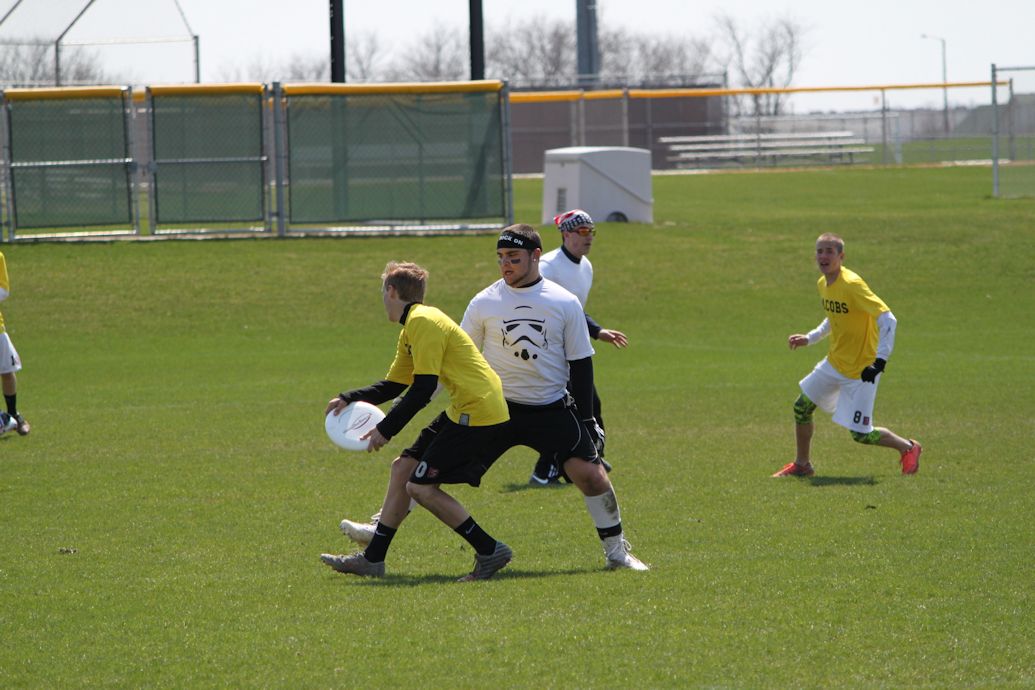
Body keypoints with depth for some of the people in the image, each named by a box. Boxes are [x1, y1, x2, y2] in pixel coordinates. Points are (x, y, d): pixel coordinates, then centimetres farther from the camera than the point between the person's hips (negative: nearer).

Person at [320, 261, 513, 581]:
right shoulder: (412, 328, 18)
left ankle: (490, 551, -7)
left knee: (421, 487, -12)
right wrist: (349, 399, 13)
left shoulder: (423, 322, -15)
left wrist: (386, 429, -16)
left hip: (477, 413, -11)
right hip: (462, 412, 11)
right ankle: (372, 558, 20)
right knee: (403, 470, 13)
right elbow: (393, 385, 25)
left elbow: (423, 388, -20)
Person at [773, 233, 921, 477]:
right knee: (802, 407, 10)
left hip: (861, 370, -8)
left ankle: (907, 448, 19)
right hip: (834, 363, 8)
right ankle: (802, 465, 28)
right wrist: (810, 338, 12)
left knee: (861, 434, -6)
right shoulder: (823, 284, 3)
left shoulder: (852, 285, -24)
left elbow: (888, 319, -28)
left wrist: (880, 361, -33)